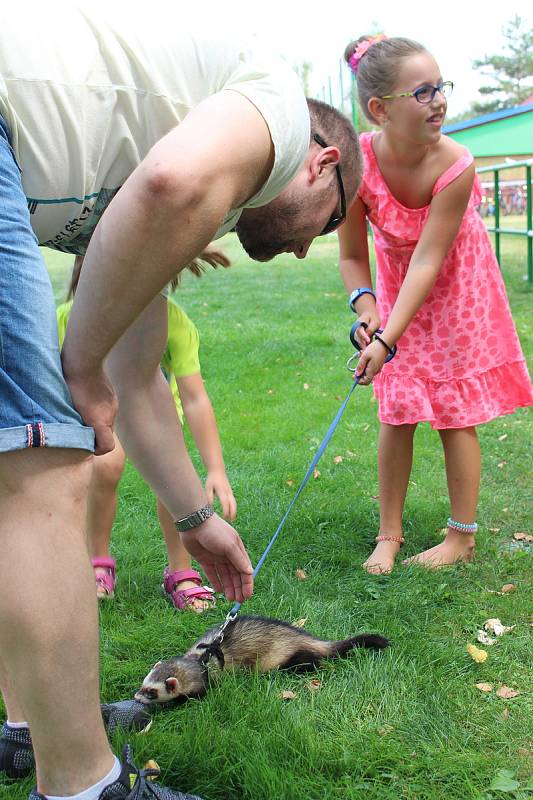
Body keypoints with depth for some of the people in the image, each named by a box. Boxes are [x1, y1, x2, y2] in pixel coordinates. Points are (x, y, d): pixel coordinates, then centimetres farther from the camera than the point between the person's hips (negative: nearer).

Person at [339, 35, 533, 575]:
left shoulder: (454, 166, -32)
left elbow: (427, 261, -31)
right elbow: (352, 256, -15)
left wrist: (388, 339, -38)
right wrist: (366, 307, -33)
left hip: (454, 287, -2)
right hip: (396, 284, 2)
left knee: (455, 413, 0)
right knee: (396, 411, 2)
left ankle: (462, 536, 14)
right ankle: (389, 534, 15)